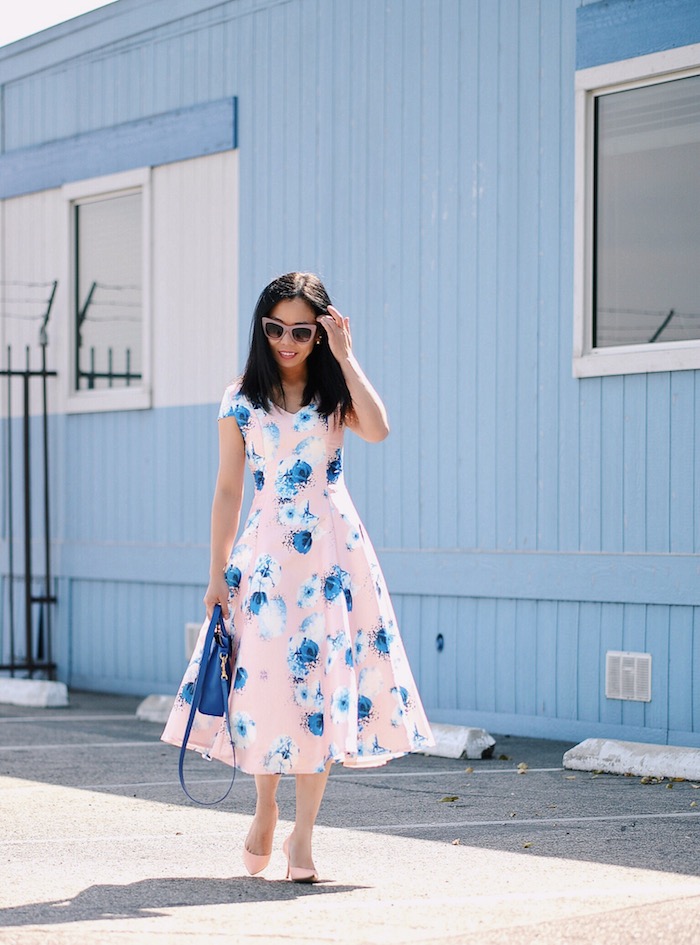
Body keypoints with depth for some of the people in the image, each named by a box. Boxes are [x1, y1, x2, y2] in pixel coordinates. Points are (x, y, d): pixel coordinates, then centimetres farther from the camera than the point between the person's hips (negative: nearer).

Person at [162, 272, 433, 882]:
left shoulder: (335, 395, 5)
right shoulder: (242, 401, 6)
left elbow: (378, 429, -17)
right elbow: (229, 489, 7)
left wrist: (345, 358, -12)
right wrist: (218, 574, 3)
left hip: (333, 551, 0)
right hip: (265, 551, 1)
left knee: (322, 679, -4)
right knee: (264, 677, -2)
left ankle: (303, 833, 2)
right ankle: (265, 808, 23)